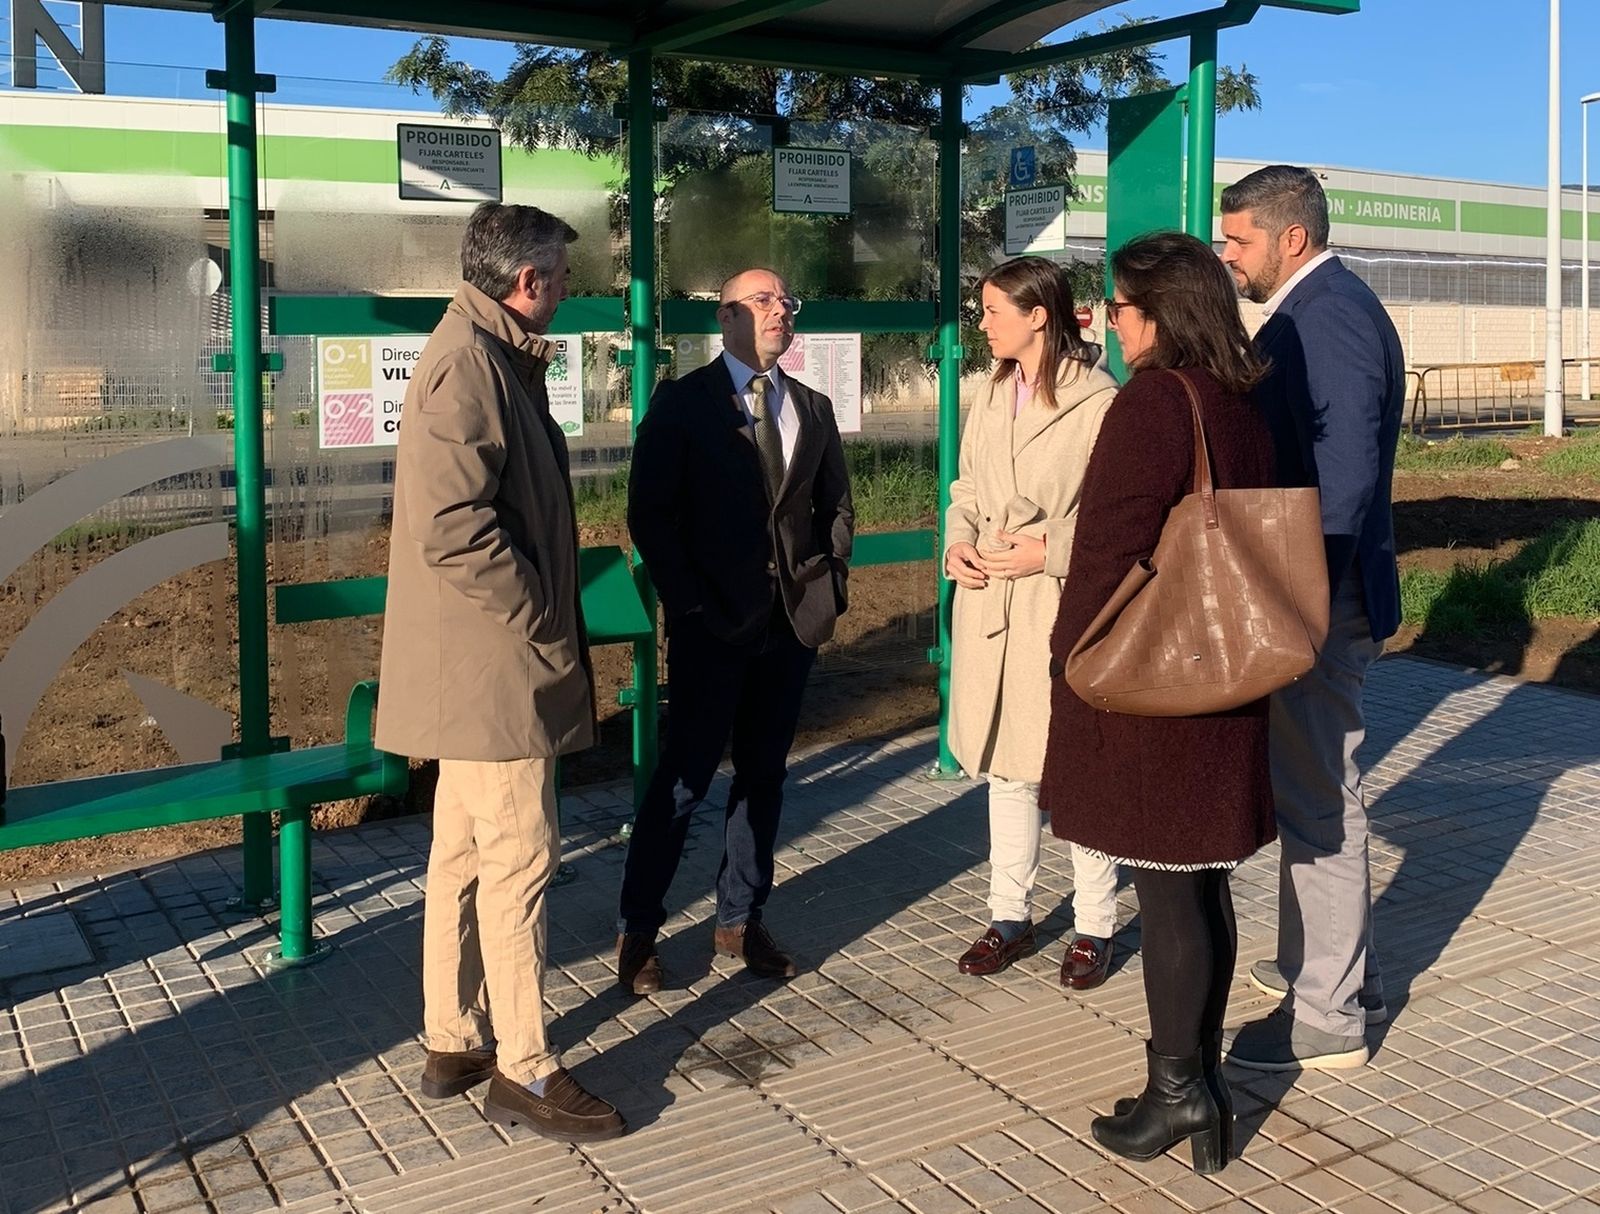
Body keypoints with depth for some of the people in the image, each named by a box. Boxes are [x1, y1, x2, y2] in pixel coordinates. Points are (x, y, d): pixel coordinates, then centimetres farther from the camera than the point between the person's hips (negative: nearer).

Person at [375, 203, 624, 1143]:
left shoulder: (487, 355, 15)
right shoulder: (468, 361, -17)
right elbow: (453, 527, -25)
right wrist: (541, 621, -17)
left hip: (480, 664, 11)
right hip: (495, 660, -11)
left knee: (466, 853, 15)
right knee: (520, 858, -3)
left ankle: (456, 1043, 27)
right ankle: (525, 1071, 8)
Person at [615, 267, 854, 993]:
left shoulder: (813, 408, 12)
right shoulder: (683, 402, -2)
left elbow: (837, 507, 17)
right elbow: (650, 515, -6)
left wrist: (829, 586, 4)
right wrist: (694, 606, -11)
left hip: (793, 620, 5)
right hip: (713, 624, -5)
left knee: (764, 774, 12)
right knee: (686, 776, -1)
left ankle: (740, 920, 24)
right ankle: (637, 931, 12)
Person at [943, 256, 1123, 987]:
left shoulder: (1098, 402, -12)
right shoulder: (990, 397, 11)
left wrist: (1048, 551, -18)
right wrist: (957, 544, -1)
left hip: (1062, 605, -7)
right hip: (989, 604, 7)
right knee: (1004, 766, 14)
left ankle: (1093, 927, 19)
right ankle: (1011, 916, 27)